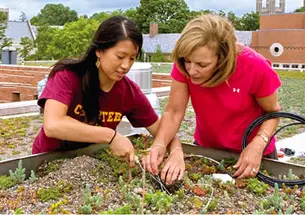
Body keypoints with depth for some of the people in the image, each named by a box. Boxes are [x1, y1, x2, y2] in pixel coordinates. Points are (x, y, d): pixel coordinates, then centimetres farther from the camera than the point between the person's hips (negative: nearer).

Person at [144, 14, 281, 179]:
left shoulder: (256, 67, -29)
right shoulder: (184, 64, -24)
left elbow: (272, 112, -14)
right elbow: (173, 112, -20)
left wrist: (258, 145, -30)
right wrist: (159, 145, -37)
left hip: (251, 152, -2)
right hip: (206, 148, 2)